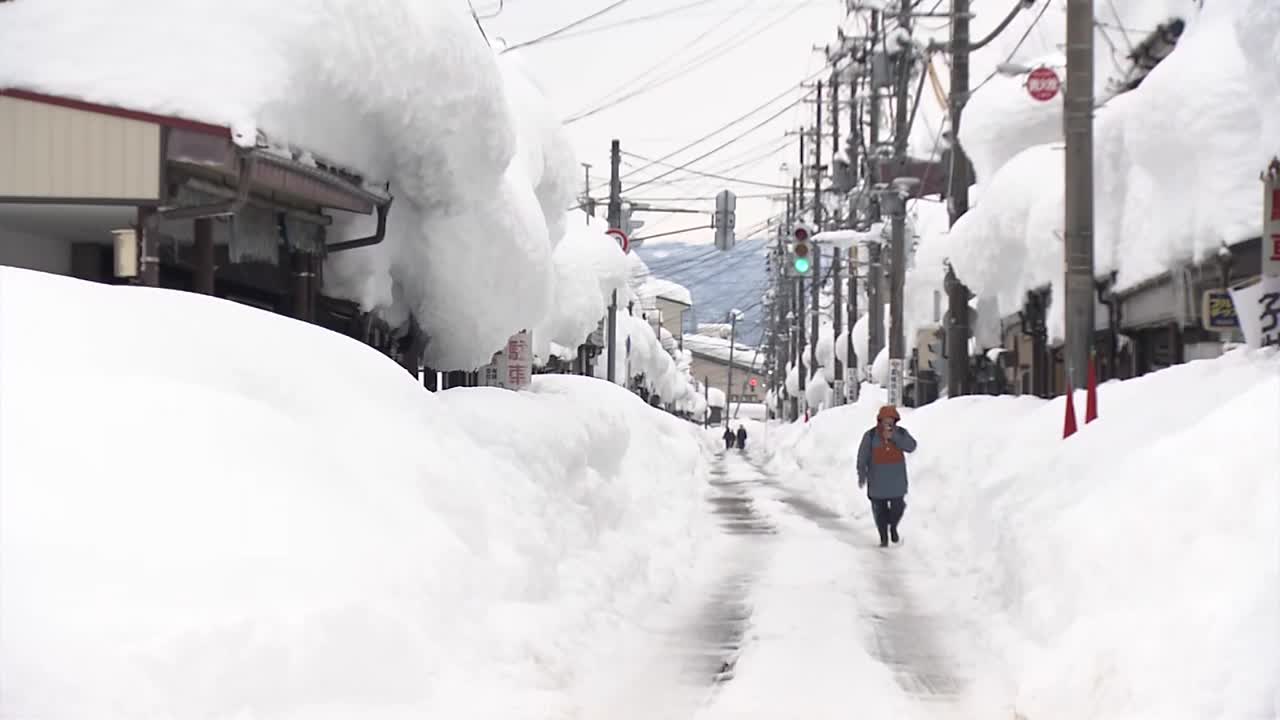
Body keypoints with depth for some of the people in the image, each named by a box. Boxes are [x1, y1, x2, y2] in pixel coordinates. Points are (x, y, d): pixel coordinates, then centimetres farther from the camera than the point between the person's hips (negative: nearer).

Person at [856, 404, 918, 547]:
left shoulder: (901, 432, -3)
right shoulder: (870, 435, -10)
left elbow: (911, 447, -17)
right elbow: (863, 456, -7)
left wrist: (894, 437, -25)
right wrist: (861, 475, -12)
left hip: (896, 477, 1)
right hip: (878, 478, -1)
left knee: (898, 506, 2)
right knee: (880, 509, 3)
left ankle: (893, 527, 31)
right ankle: (884, 538, 16)